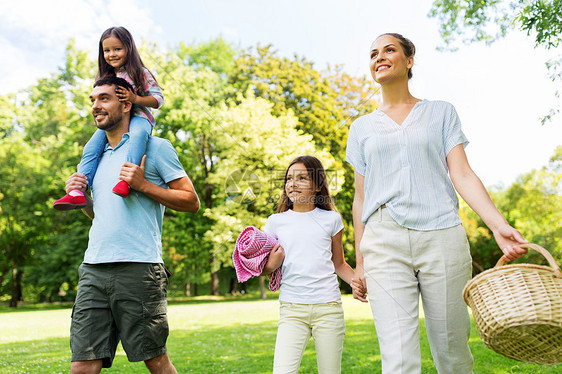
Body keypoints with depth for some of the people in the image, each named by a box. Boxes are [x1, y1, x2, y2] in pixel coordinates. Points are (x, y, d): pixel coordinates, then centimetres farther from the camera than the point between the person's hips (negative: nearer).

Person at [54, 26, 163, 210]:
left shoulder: (140, 73, 1)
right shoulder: (106, 77, 18)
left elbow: (158, 99, -4)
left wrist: (135, 98, -18)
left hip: (137, 117, -6)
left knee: (138, 133, -43)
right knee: (91, 148, -18)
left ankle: (126, 178, -56)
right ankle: (78, 192, -24)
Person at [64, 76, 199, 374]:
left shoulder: (155, 147, 2)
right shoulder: (97, 156, 21)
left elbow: (191, 201, -2)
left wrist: (142, 185, -11)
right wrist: (80, 198, 9)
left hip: (137, 268, -5)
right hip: (94, 269, 6)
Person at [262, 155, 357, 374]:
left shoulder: (331, 219, 8)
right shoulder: (276, 222, 8)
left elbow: (339, 264, 15)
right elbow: (265, 269, 15)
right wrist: (272, 265, -7)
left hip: (328, 307, 0)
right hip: (292, 308, 0)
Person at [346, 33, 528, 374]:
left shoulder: (441, 112, 14)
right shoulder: (362, 128, 17)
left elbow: (462, 175, 4)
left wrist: (499, 224, -13)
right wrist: (360, 264, 13)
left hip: (442, 237, 0)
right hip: (384, 241, 1)